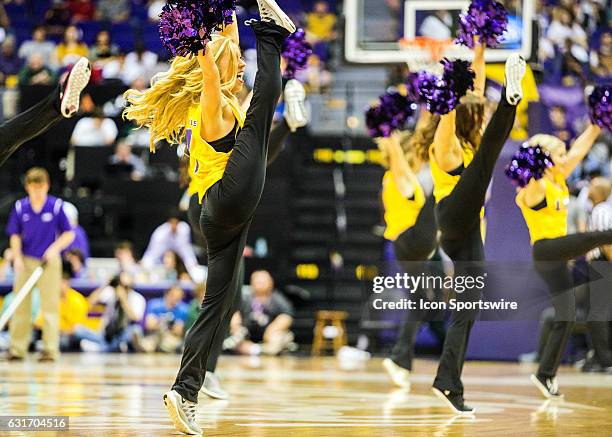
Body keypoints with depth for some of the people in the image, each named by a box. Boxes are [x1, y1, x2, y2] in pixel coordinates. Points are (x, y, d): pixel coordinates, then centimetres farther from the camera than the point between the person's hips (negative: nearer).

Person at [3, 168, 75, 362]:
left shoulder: (56, 206, -7)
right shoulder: (20, 207, -1)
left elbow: (69, 234, -2)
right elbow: (15, 235, 7)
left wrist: (55, 248, -16)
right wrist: (17, 257, -5)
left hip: (49, 262, -3)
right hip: (26, 261, 3)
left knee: (50, 306, -2)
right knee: (20, 306, 5)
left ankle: (51, 349, 2)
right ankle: (17, 348, 12)